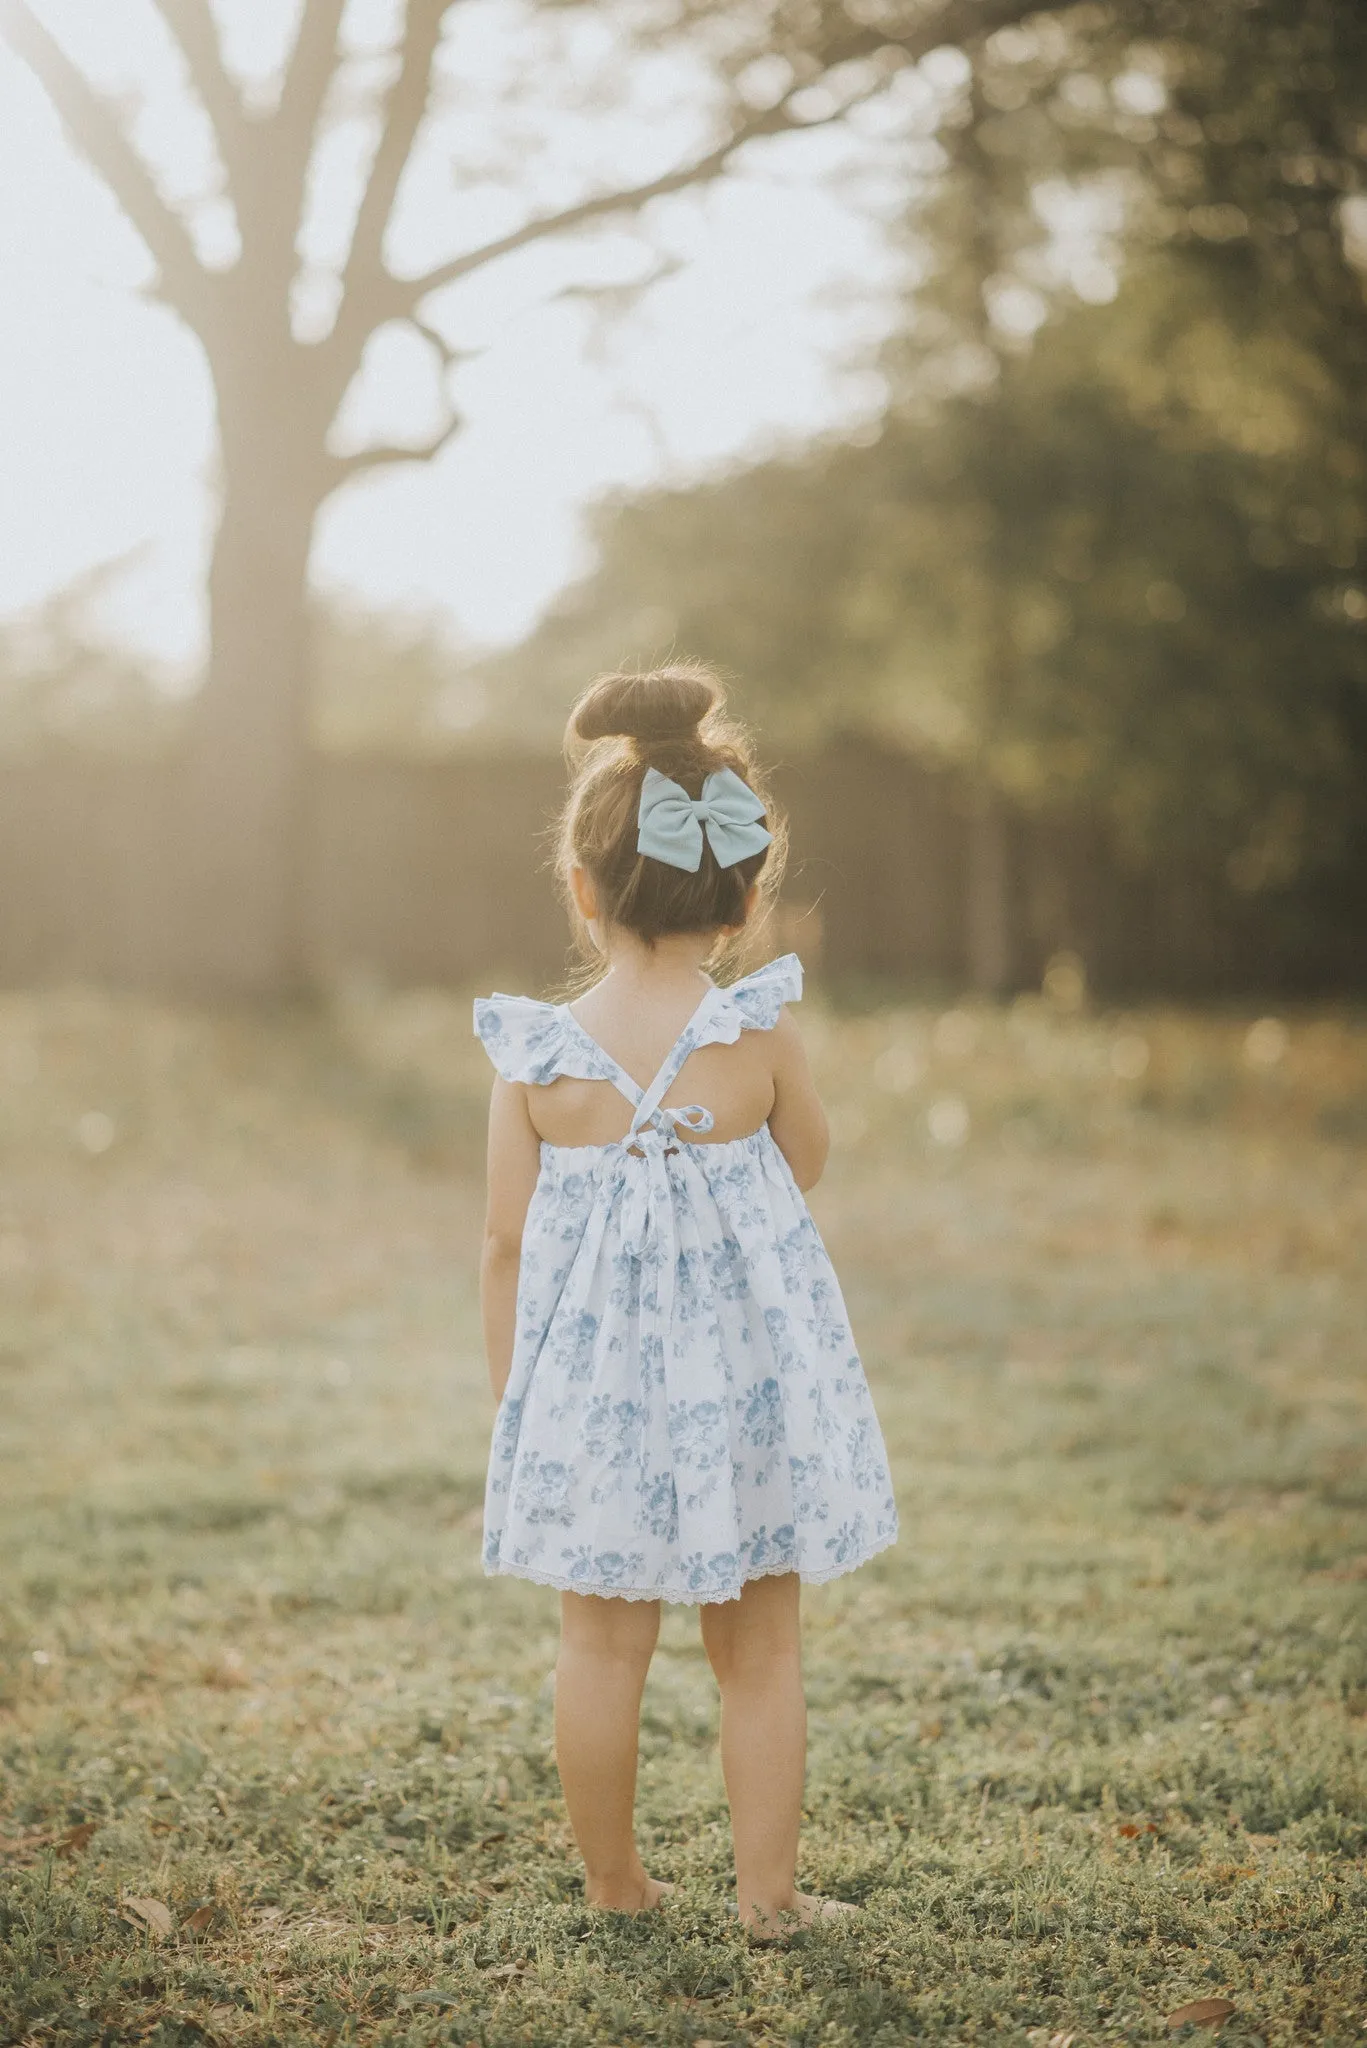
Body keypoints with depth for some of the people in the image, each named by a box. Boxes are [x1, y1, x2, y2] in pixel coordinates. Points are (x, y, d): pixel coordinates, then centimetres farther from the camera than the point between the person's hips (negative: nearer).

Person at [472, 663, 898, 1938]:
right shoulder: (759, 1039, -12)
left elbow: (506, 1245, -4)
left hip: (591, 1389, 1)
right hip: (742, 1379, -1)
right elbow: (807, 1169, 6)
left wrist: (511, 1400, 8)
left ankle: (612, 1880, 24)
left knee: (601, 1645, 13)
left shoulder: (536, 1060, -9)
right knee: (759, 1650, 12)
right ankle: (768, 1888, 18)